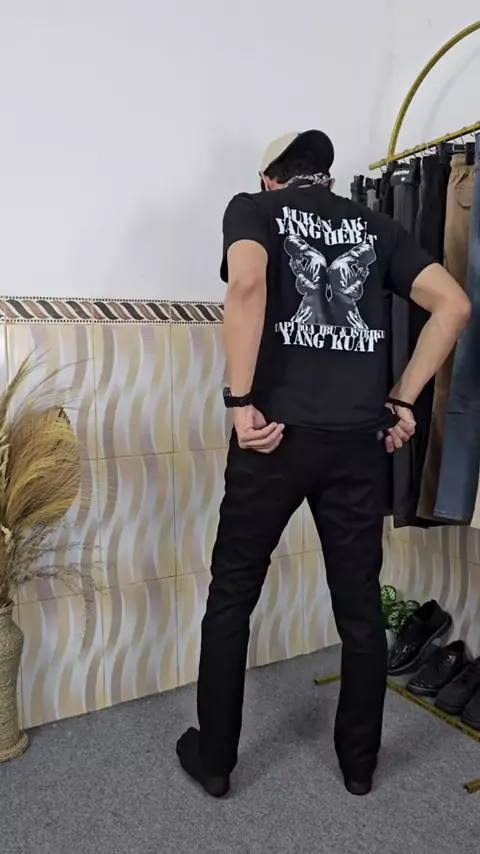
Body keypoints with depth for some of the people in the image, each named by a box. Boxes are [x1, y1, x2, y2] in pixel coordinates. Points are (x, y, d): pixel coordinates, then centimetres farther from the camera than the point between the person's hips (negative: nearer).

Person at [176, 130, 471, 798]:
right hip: (361, 439, 4)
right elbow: (453, 304, 6)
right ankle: (359, 761, 32)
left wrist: (241, 402, -14)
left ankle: (213, 758, 27)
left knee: (231, 597, 13)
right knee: (361, 605, 15)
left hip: (277, 432, -3)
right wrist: (402, 401, 7)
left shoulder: (254, 207, 7)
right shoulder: (375, 226, 17)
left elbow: (247, 284, -16)